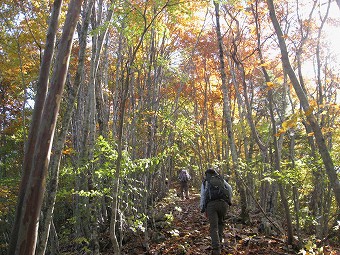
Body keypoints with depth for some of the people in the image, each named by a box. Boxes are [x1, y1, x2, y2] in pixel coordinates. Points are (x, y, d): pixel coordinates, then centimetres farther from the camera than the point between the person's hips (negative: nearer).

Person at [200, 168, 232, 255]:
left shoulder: (205, 182, 19)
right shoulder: (220, 179, 23)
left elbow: (203, 195, 9)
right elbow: (229, 188, 12)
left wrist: (202, 209, 9)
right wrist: (229, 200, 21)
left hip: (211, 204, -2)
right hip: (223, 203, 2)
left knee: (214, 227, -3)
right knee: (221, 222, 27)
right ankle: (219, 240, 21)